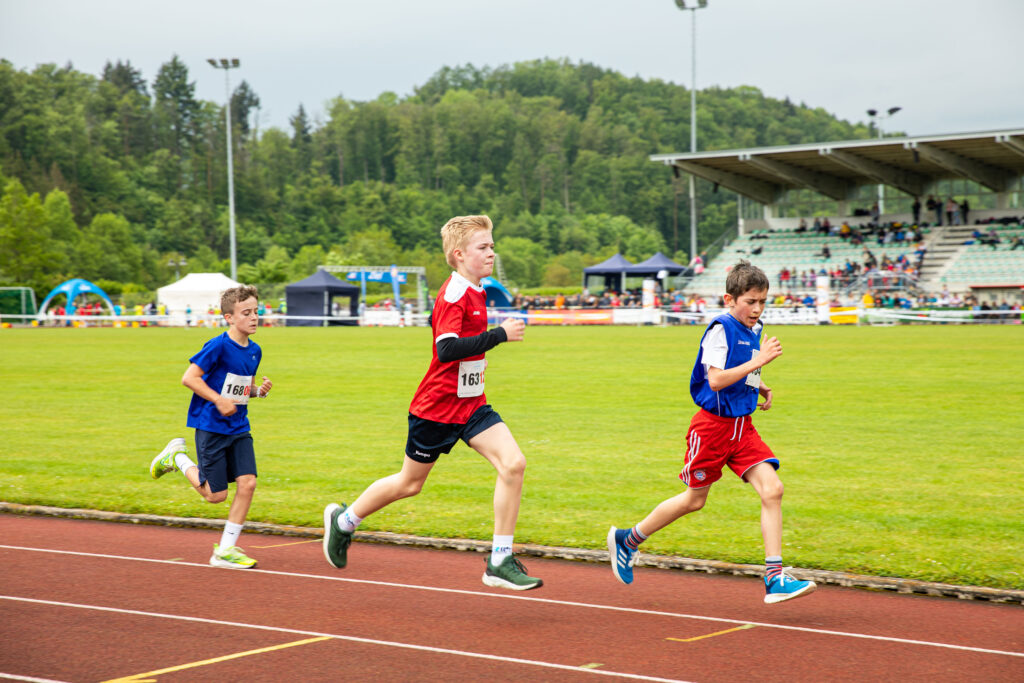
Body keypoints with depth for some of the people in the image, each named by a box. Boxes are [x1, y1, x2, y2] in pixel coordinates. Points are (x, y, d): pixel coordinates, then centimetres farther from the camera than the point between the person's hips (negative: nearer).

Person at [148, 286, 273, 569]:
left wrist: (259, 390, 0)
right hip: (211, 427, -6)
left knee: (247, 483, -8)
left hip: (239, 428, 6)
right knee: (216, 495, -1)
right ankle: (178, 457, 25)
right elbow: (189, 378, -16)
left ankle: (226, 550, 2)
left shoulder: (254, 351, 7)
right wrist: (219, 400, -21)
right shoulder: (218, 346, -16)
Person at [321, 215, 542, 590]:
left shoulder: (475, 292, 9)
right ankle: (343, 520, 37)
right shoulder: (453, 294, -20)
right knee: (409, 483, 10)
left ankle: (500, 562, -8)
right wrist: (500, 334, -34)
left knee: (514, 463, -13)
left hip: (471, 403, 7)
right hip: (437, 405, -7)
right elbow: (447, 349, -33)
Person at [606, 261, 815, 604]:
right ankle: (627, 540, 28)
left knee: (772, 489, -11)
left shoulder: (754, 330, 10)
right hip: (714, 424, -7)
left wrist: (759, 387, 9)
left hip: (742, 426, 7)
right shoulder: (721, 329, -15)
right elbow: (716, 379, -24)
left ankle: (775, 578, -11)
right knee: (695, 499, 7)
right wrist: (758, 361, -26)